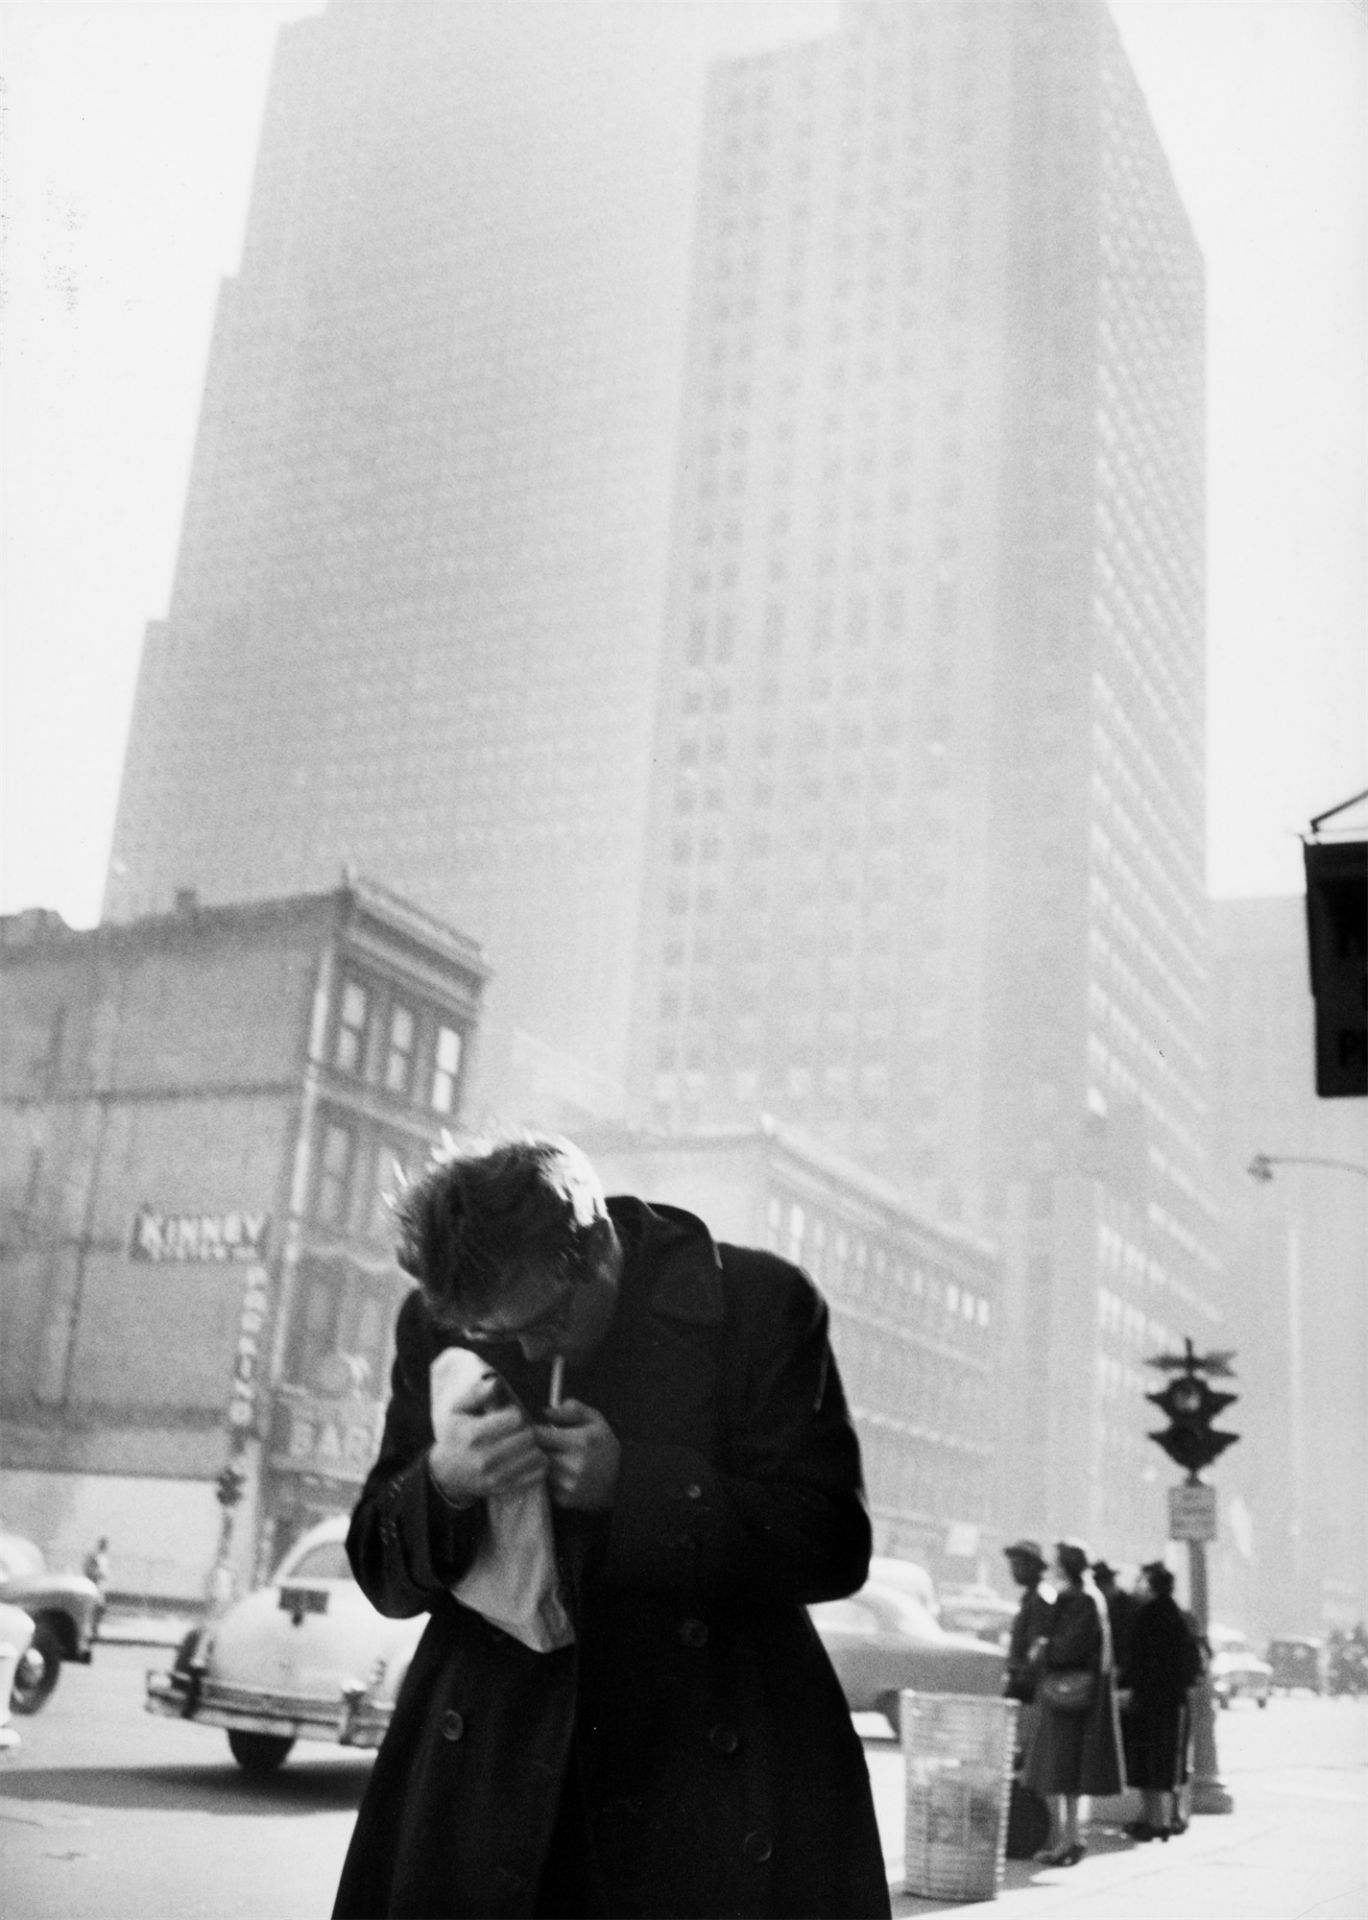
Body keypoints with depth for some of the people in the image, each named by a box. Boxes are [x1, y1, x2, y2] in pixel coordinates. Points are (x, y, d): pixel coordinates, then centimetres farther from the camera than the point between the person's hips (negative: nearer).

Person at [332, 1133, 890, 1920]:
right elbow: (381, 1573, 6)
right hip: (494, 1777, 3)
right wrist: (441, 1485, -18)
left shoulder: (758, 1304, -8)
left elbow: (834, 1544, -9)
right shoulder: (437, 1325, 1)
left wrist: (632, 1484, -20)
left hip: (716, 1776, -2)